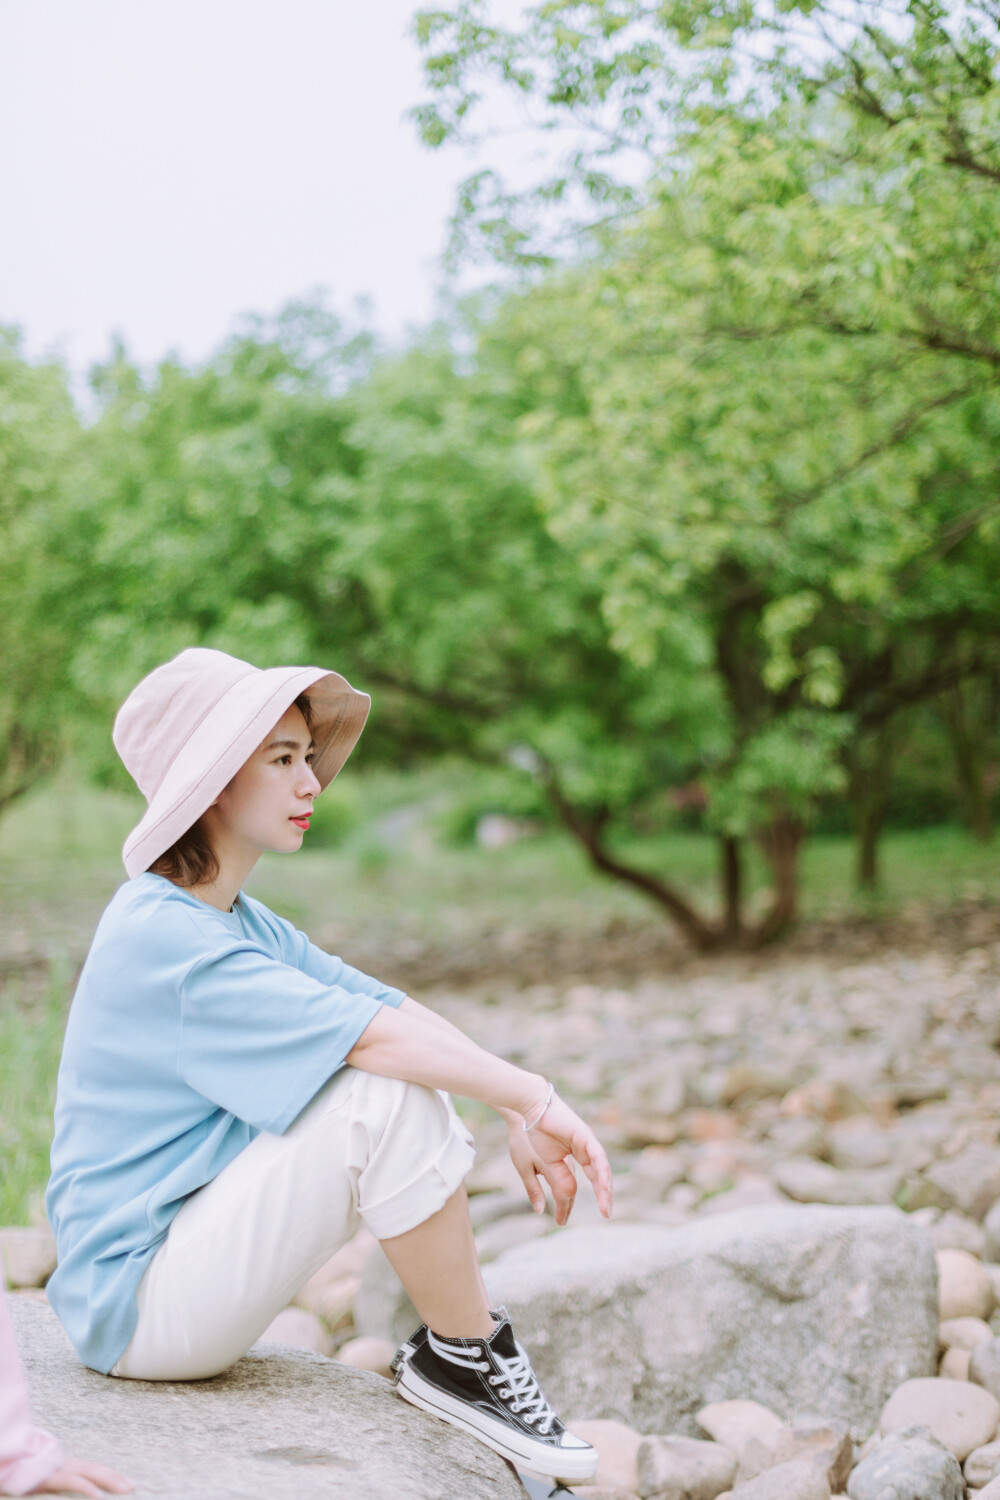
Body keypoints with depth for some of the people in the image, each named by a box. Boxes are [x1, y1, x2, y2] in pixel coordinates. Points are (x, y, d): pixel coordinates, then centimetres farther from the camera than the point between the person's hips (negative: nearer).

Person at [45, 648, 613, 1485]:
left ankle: (451, 1349, 7)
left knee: (421, 1080, 6)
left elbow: (397, 1008, 2)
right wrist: (535, 1099, -22)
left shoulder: (242, 925, 10)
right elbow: (371, 1035, -29)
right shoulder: (164, 939, -21)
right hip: (136, 1307, -10)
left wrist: (520, 1118, -8)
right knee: (389, 1094, -24)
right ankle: (465, 1361, -7)